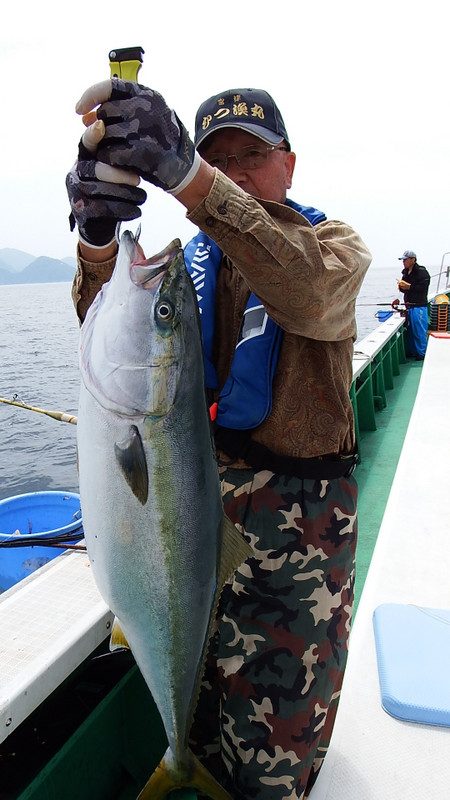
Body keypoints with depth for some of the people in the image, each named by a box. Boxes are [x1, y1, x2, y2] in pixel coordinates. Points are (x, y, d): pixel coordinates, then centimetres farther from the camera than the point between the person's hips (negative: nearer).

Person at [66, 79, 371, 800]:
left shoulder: (335, 244, -4)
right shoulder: (189, 261, 7)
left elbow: (309, 292, -30)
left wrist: (188, 175, -42)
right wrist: (100, 241, -32)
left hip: (298, 521, -3)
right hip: (195, 503, 4)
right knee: (197, 680, 24)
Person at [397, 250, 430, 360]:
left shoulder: (422, 272, -10)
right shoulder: (406, 273, 15)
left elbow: (423, 288, -20)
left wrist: (408, 286, -20)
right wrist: (402, 287, 1)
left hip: (419, 306, -8)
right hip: (409, 306, 8)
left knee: (419, 332, -5)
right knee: (410, 330, 13)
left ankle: (421, 354, 3)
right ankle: (411, 351, 23)